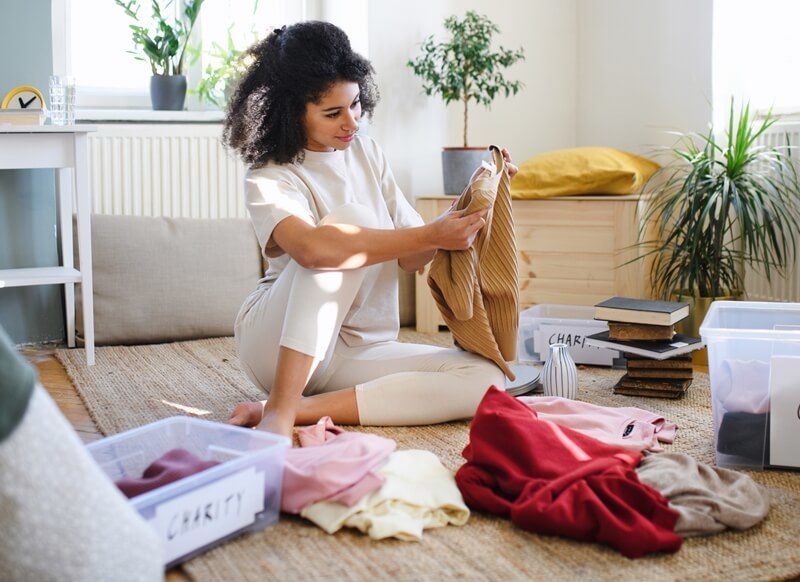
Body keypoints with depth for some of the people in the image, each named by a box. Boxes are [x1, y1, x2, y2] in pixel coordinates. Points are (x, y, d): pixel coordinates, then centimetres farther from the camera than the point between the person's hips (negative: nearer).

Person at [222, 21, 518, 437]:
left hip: (356, 351, 6)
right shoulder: (267, 180, -12)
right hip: (275, 341, -6)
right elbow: (312, 248, -35)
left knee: (485, 379, -20)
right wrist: (432, 236, -33)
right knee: (352, 218, -29)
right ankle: (279, 410, -34)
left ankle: (299, 409, -24)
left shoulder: (365, 153, 8)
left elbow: (410, 258, 7)